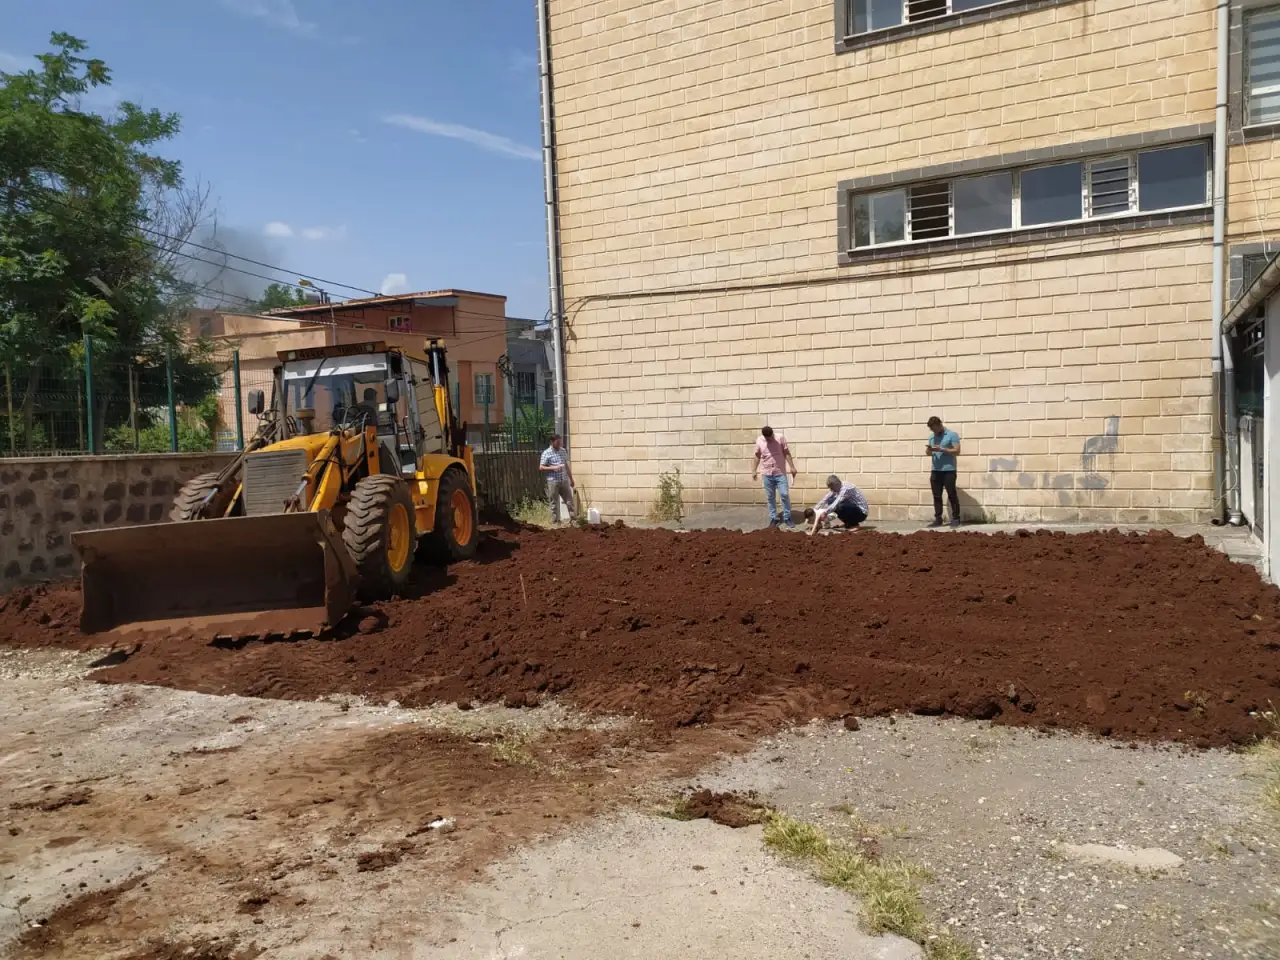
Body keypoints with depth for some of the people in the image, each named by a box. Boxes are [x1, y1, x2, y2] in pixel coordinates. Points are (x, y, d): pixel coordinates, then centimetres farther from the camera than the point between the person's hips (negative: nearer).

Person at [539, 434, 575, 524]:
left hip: (564, 481, 5)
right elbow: (541, 467, -8)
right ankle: (555, 522, 9)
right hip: (553, 482, -5)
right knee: (554, 504, 2)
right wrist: (553, 467, -21)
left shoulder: (563, 451, 10)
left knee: (570, 501, 5)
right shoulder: (546, 453, -6)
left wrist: (571, 479, 18)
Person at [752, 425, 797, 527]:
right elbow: (757, 456, 8)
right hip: (767, 474, 1)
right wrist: (754, 471, 7)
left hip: (780, 473, -1)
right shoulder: (759, 441, -3)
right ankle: (773, 518, 17)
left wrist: (792, 467, -6)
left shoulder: (780, 438, -8)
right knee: (770, 497, 6)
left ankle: (787, 518, 5)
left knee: (785, 494, -6)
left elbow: (786, 453, -2)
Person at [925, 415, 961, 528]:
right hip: (935, 471, 6)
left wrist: (941, 449, -19)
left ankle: (956, 518, 5)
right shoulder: (932, 437, 14)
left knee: (952, 495, -2)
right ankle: (938, 519, 9)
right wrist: (929, 450, -7)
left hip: (948, 470, -6)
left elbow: (957, 451, -11)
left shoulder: (952, 435, -5)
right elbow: (928, 453, 17)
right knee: (937, 496, 5)